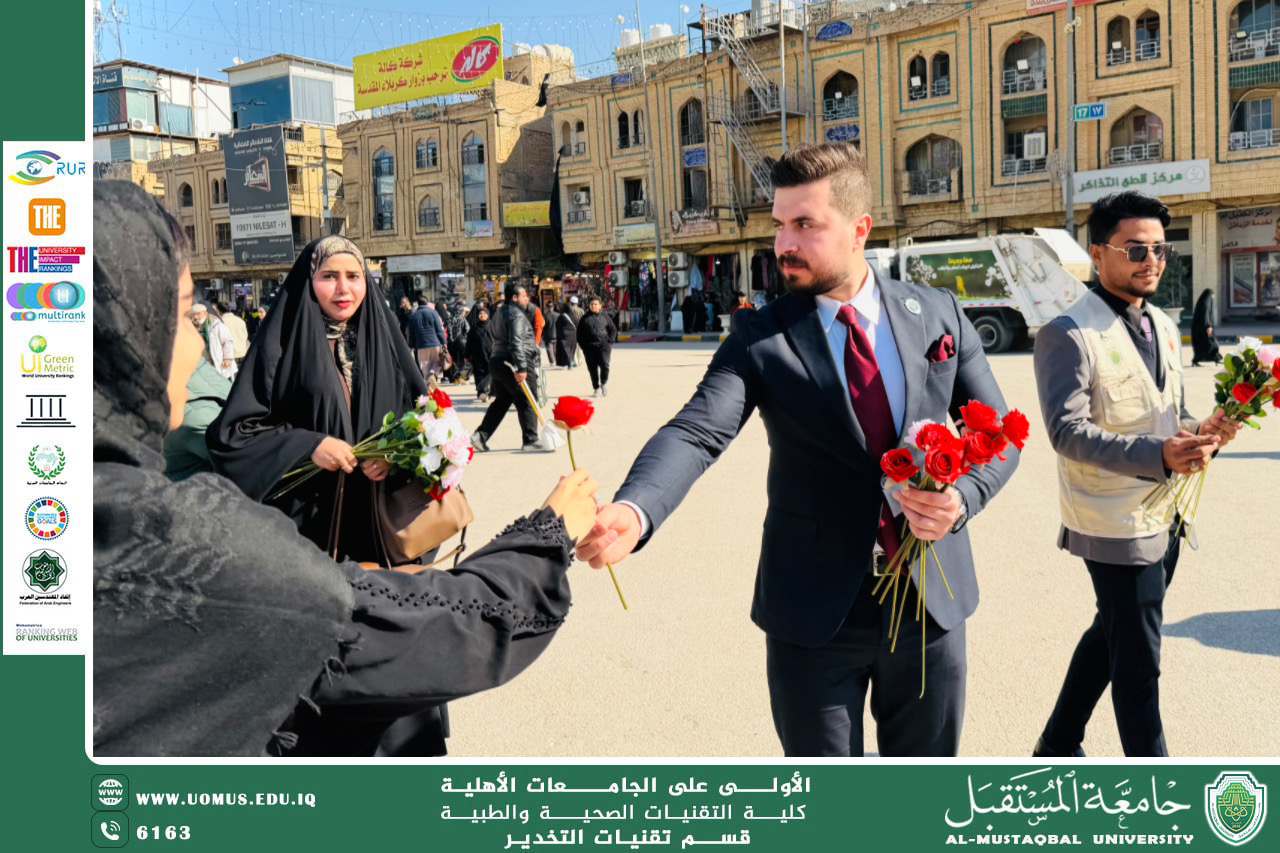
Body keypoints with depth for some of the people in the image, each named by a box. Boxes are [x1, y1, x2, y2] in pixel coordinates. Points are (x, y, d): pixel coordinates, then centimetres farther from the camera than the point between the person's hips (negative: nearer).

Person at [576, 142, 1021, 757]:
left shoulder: (939, 316, 0)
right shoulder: (760, 336, -7)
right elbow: (697, 431, -22)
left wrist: (964, 497, -16)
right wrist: (635, 510, -41)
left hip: (931, 601, 2)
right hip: (815, 612, -2)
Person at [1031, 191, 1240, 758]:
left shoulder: (1163, 327, 11)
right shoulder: (1069, 335, -16)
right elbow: (1068, 431, -24)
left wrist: (1199, 433, -4)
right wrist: (1159, 455, -35)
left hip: (1164, 520, 9)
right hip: (1116, 526, -9)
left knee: (1111, 635, 21)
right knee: (1138, 664, 1)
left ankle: (1058, 745, 39)